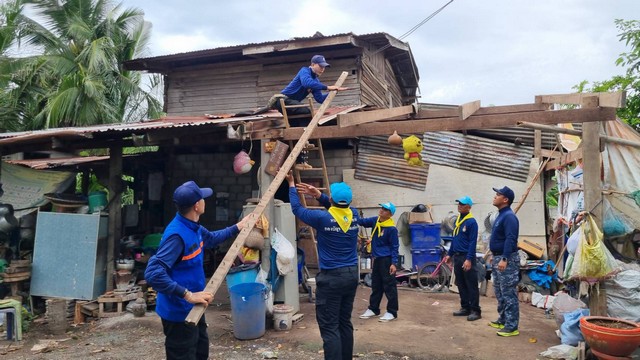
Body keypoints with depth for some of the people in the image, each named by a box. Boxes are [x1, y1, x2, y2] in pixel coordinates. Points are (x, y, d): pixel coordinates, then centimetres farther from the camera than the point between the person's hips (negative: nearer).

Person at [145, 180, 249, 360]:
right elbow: (153, 273, -37)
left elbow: (212, 238, 24)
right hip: (178, 312, -10)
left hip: (192, 308, 10)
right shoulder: (177, 234, -30)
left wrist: (238, 227, 26)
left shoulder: (193, 227, 1)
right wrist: (188, 295, -37)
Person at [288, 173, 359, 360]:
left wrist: (291, 184, 14)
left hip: (331, 277, -6)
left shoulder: (323, 218, -14)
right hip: (352, 275, 6)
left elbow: (297, 208, 1)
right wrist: (319, 195, 9)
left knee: (329, 327, -2)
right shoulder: (354, 215, 0)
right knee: (345, 322, 16)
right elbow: (340, 207, 21)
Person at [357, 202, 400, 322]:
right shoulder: (375, 221, 4)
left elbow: (394, 247, -12)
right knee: (376, 285, 16)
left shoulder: (392, 228, -16)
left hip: (387, 260, -8)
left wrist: (394, 263, -16)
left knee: (389, 286, 0)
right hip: (377, 258, 8)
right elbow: (362, 221, 3)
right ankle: (373, 309, 27)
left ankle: (392, 312, 9)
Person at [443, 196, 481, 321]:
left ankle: (475, 311, 3)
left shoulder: (471, 222, -12)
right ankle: (465, 308, 22)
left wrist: (469, 259, -21)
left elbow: (473, 242, -16)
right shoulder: (457, 220, 13)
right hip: (457, 257, 8)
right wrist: (449, 254, 18)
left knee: (471, 286, -2)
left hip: (467, 257, -8)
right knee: (461, 285, 13)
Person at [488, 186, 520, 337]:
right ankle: (503, 320, 28)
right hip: (498, 258, 11)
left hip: (507, 260, -11)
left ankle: (512, 326, -2)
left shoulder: (509, 216, -16)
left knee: (508, 294, -6)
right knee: (500, 292, 18)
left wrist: (504, 259, -29)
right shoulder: (501, 215, 16)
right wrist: (495, 256, 23)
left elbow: (510, 239, -25)